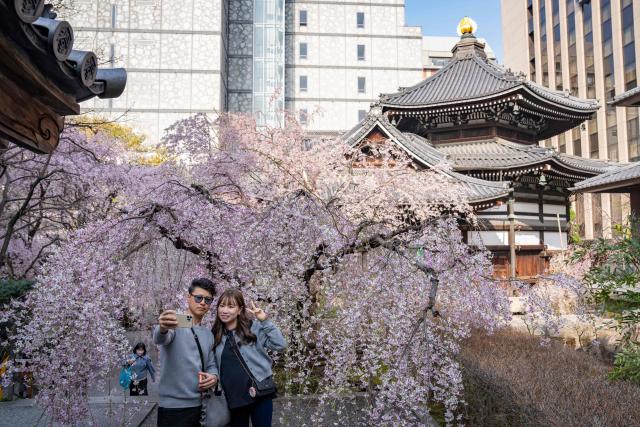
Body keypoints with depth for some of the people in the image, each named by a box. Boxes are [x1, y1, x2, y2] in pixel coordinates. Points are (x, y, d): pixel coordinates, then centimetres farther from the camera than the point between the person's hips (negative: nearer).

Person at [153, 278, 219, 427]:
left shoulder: (209, 334, 12)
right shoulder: (174, 323, -9)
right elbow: (159, 338, -30)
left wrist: (214, 376, -6)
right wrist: (163, 328, -53)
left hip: (198, 405, 6)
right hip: (173, 406, -6)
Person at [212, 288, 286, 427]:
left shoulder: (254, 328, -4)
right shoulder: (215, 335, 7)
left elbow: (280, 345, -12)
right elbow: (214, 366, 14)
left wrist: (265, 321, -16)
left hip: (259, 393, -3)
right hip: (233, 398, 3)